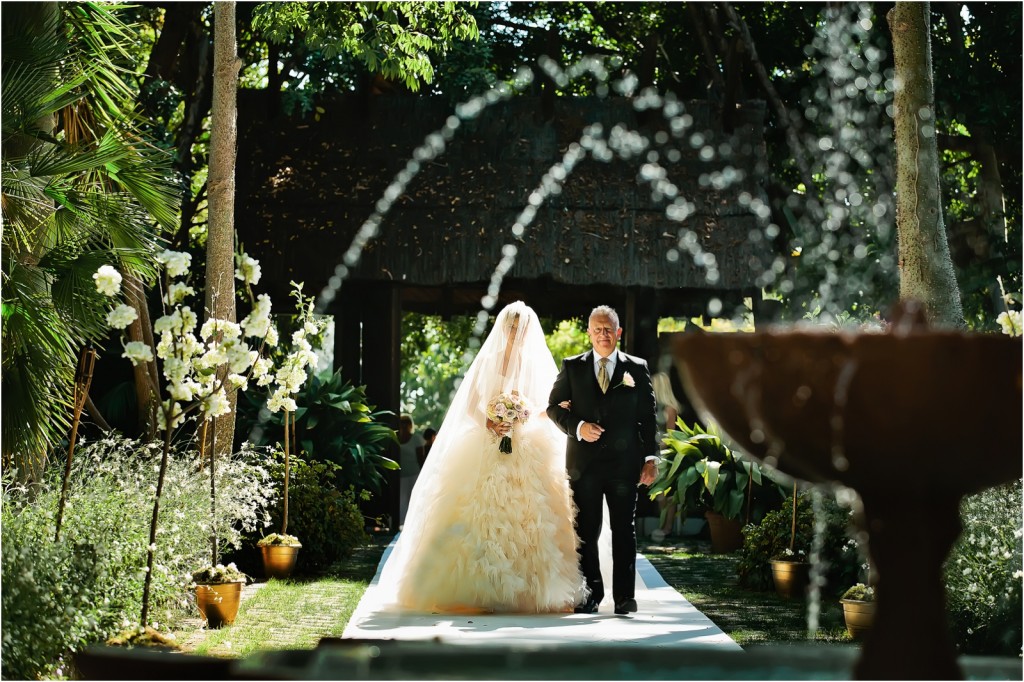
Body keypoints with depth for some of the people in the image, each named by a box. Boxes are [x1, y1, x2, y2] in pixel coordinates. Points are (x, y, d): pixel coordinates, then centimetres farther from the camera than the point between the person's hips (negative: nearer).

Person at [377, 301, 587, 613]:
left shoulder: (538, 364, 11)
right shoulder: (489, 361, 9)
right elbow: (471, 404, 4)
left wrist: (525, 417, -13)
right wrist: (489, 423, -15)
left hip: (532, 450, 1)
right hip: (487, 448, 0)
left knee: (531, 516, -9)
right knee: (485, 514, -9)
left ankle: (533, 591, -8)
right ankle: (484, 590, -11)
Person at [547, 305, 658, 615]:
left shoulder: (637, 368, 8)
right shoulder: (572, 367, 9)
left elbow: (648, 417, 7)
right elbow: (554, 407, 8)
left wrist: (650, 457, 0)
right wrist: (578, 427, -10)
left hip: (624, 463, -1)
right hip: (584, 463, 1)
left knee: (624, 530, 0)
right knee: (586, 532, 2)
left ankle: (624, 595, 3)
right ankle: (591, 594, 10)